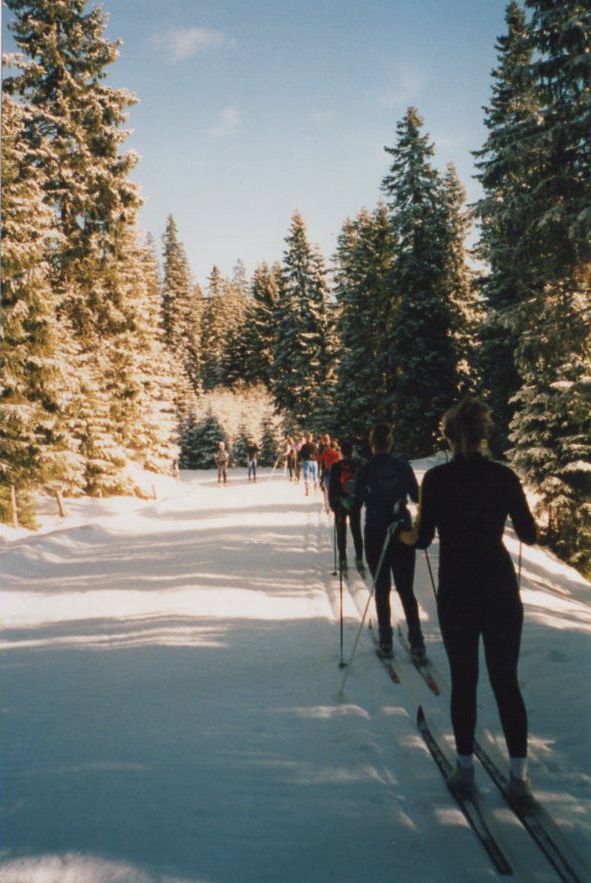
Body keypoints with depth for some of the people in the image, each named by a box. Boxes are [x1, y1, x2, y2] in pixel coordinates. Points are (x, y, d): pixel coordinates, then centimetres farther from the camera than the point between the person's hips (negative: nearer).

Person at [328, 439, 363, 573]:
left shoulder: (336, 466, -12)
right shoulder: (359, 464, -4)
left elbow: (332, 486, -8)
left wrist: (332, 503, 0)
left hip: (340, 503, -2)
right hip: (356, 503, 2)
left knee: (341, 532, 8)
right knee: (356, 531, 11)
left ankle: (343, 560, 7)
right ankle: (359, 559, 8)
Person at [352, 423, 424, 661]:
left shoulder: (365, 469, -9)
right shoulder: (403, 466, -2)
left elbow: (356, 504, -8)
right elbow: (416, 497, 7)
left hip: (375, 533, -2)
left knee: (381, 589, 10)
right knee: (406, 589, 9)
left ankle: (386, 643, 11)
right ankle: (417, 644, 3)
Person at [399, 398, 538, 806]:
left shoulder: (437, 478, -8)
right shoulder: (504, 476, -4)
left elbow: (423, 539, -6)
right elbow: (530, 534, 1)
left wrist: (406, 536, 16)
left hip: (456, 589, -1)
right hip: (501, 586, 1)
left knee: (464, 679, 11)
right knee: (506, 680, 9)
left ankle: (466, 768, 20)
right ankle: (520, 773, 9)